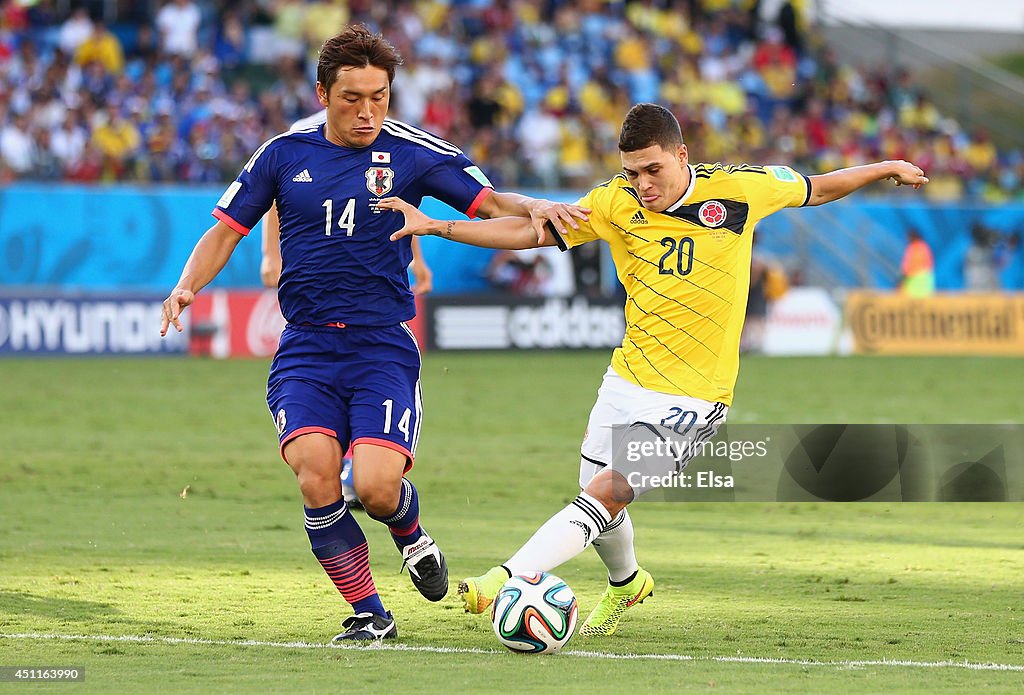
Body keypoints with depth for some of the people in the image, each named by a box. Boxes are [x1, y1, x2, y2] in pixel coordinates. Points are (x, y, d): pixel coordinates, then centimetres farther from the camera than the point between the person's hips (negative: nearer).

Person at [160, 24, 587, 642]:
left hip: (383, 348, -1)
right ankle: (370, 615, -3)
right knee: (317, 476, -22)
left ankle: (412, 535, 20)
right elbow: (226, 232, 12)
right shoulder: (284, 154, 6)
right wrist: (187, 286, -5)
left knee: (376, 486, -20)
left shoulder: (412, 153, 1)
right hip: (306, 352, 1)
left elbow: (492, 203, 3)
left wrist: (535, 208, -19)